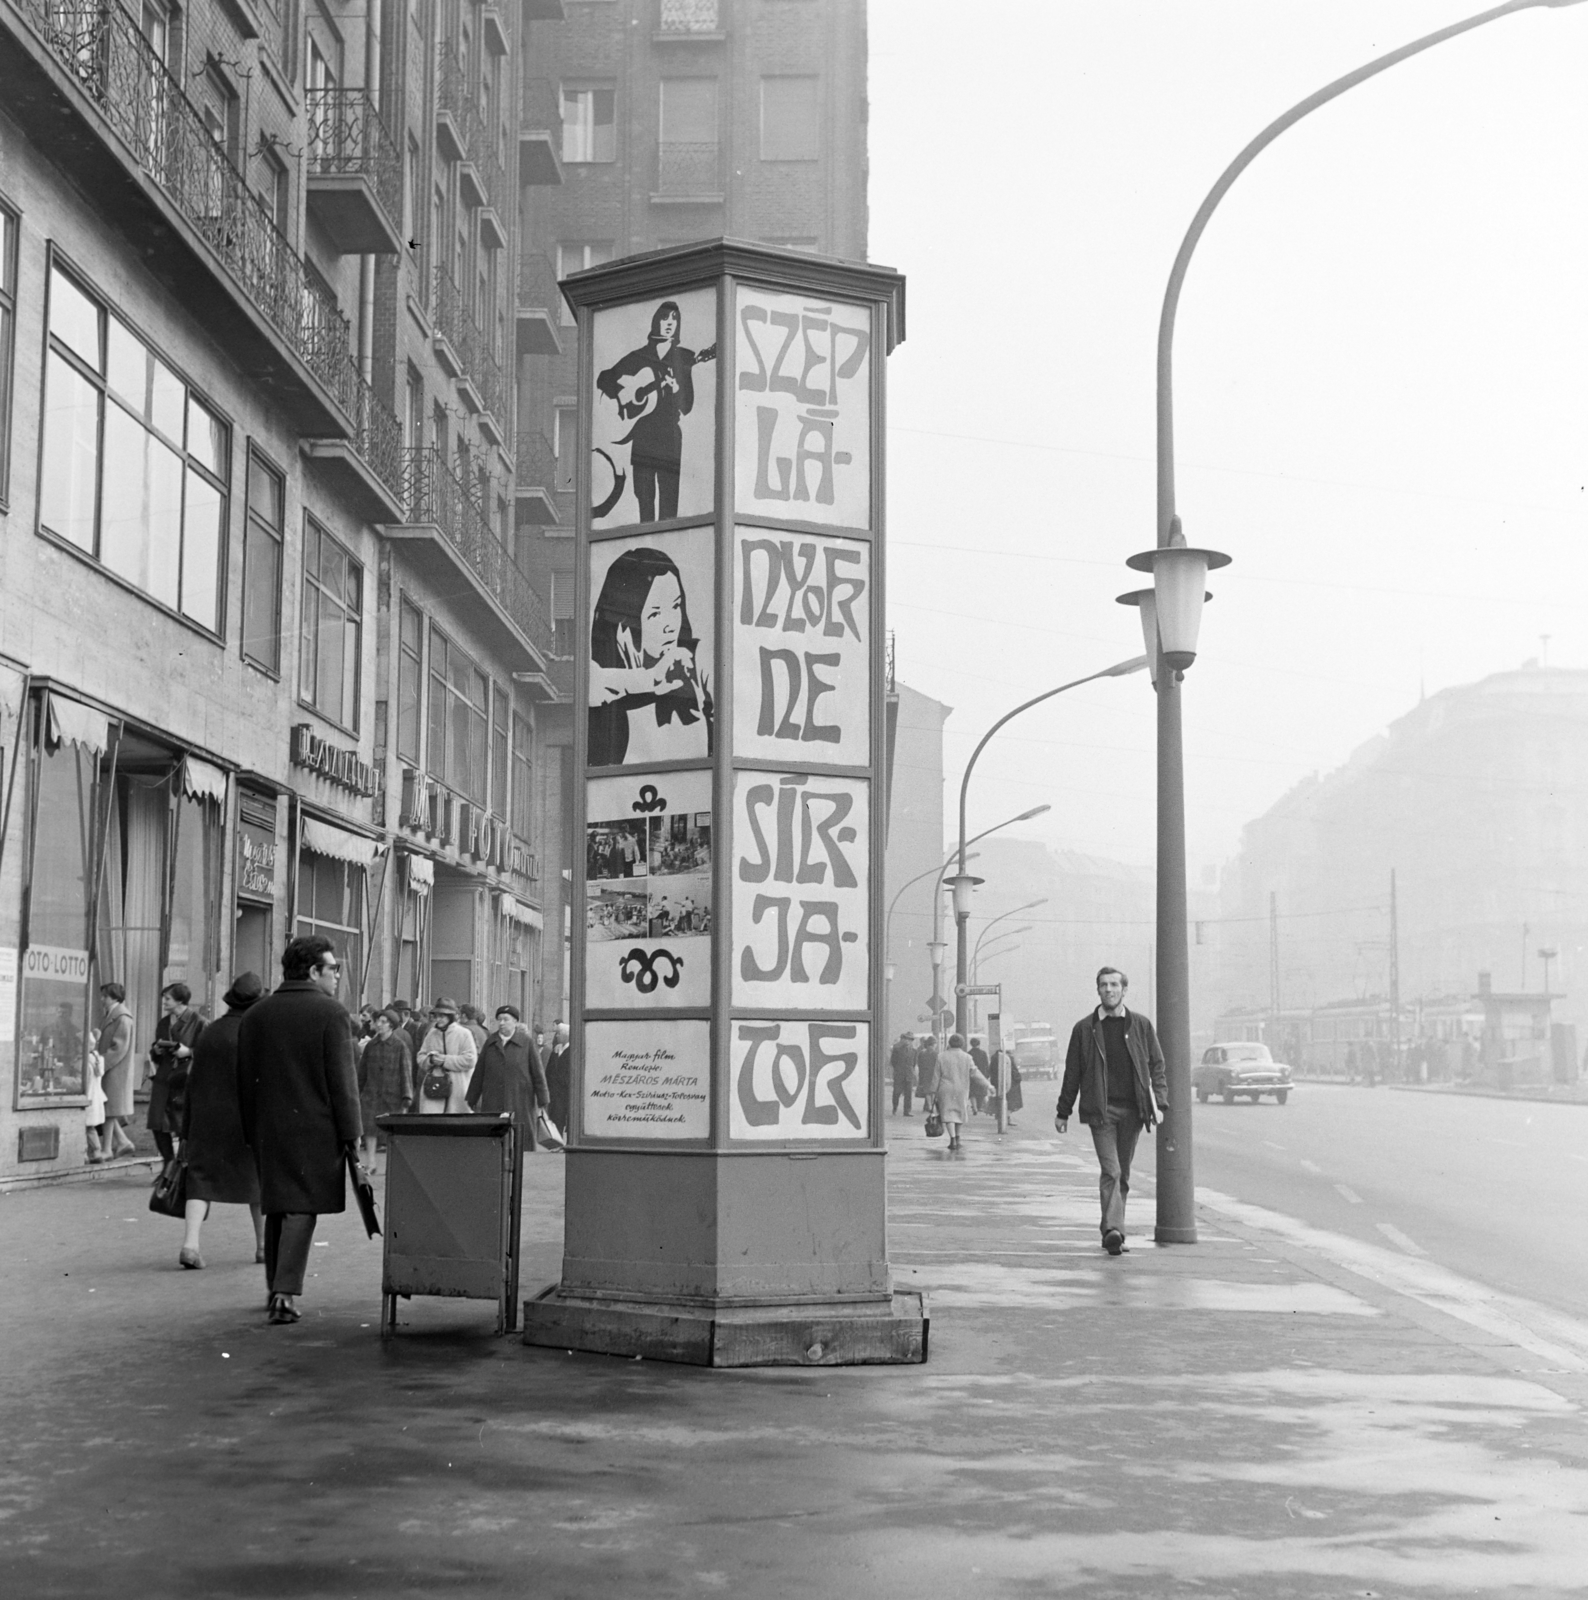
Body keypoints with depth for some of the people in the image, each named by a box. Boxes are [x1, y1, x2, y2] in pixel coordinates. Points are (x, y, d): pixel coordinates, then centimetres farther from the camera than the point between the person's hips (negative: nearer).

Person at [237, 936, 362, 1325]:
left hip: (268, 1128, 5)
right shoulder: (331, 1012, -7)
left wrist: (251, 1129, 18)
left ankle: (275, 1288, 23)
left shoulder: (255, 1015, 10)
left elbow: (244, 1078, 13)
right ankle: (286, 1292, -14)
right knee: (301, 1206, -5)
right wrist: (350, 1132, -6)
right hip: (315, 1127, -5)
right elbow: (342, 1079, -10)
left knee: (276, 1205, 16)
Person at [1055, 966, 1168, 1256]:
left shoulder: (1141, 1025, 8)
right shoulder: (1084, 1029, 5)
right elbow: (1072, 1073, 9)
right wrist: (1063, 1111, 8)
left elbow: (1156, 1066, 9)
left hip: (1132, 1110, 2)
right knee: (1110, 1170, -15)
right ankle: (1113, 1230, -24)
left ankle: (1112, 1230, 18)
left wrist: (1159, 1103, -2)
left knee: (1122, 1174, 9)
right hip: (1100, 1110, -2)